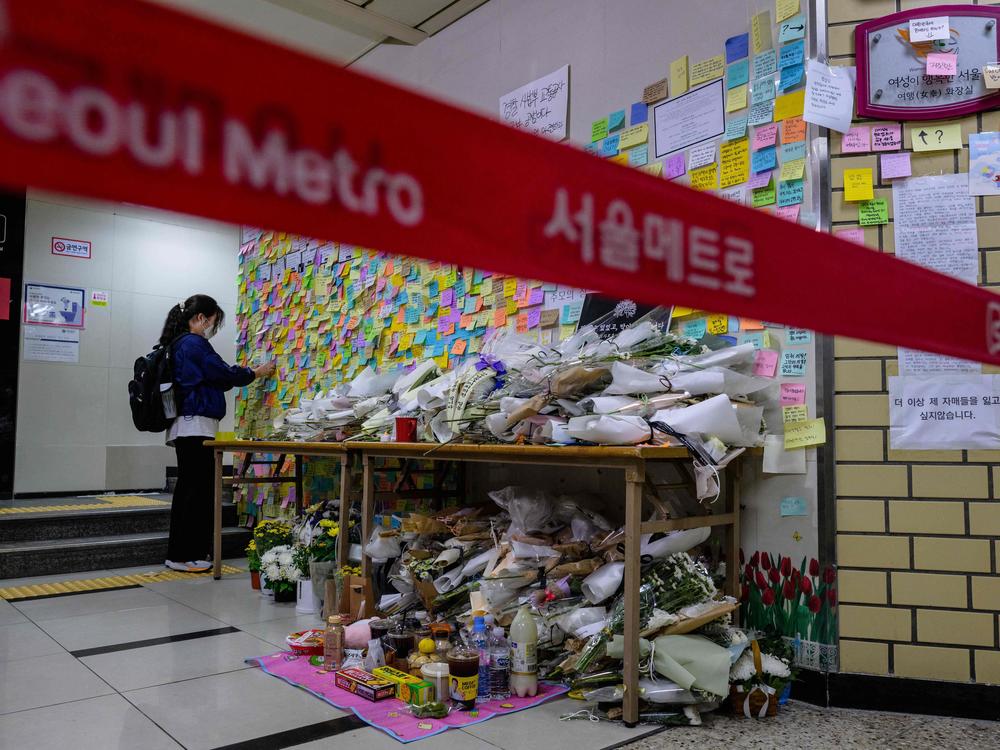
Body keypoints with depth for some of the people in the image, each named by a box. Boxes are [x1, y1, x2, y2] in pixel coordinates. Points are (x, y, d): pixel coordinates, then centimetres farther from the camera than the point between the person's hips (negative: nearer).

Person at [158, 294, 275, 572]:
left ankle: (180, 554, 20)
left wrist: (245, 375, 19)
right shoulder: (194, 343, -11)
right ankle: (184, 555, -2)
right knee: (198, 489, -6)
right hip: (196, 426, -11)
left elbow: (210, 379, 22)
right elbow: (224, 374, -9)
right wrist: (257, 372, 5)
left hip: (186, 428, 11)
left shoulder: (178, 343, 20)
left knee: (188, 488, 13)